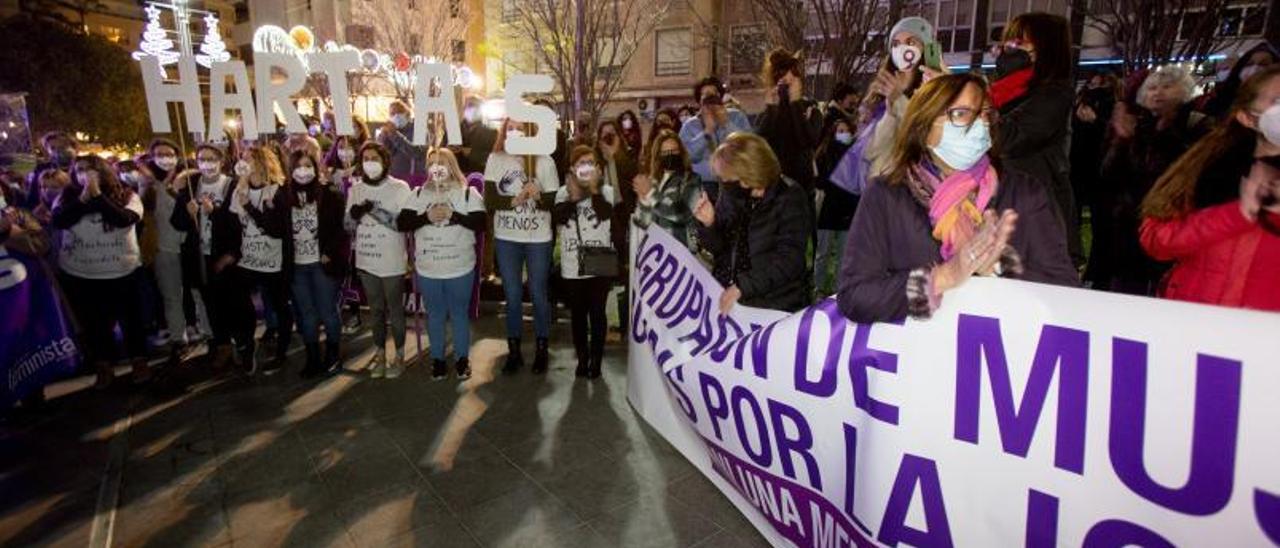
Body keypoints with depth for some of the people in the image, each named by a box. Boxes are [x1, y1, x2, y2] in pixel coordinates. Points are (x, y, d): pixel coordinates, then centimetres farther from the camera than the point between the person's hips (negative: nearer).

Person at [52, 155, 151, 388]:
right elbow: (58, 221, -14)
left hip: (122, 271, -2)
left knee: (130, 316, 8)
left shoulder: (126, 195, -6)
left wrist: (97, 195, -22)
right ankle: (103, 366, 24)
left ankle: (139, 360, 23)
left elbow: (125, 219, -23)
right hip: (78, 274, 2)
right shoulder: (68, 196, 1)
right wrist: (84, 197, -20)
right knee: (92, 321, 12)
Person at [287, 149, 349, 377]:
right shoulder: (286, 196, 4)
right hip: (296, 265, 4)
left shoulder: (331, 194, -5)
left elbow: (340, 227, -7)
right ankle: (313, 358, 21)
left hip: (323, 263, -3)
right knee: (306, 313, 11)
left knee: (327, 311, 4)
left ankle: (333, 354, 22)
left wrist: (329, 253, -11)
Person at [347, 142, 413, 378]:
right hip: (366, 259, 4)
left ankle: (399, 356, 19)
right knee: (375, 309, 14)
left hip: (391, 261, -4)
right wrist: (354, 215, -14)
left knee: (395, 310, 6)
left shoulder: (399, 187, -8)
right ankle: (380, 355, 27)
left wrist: (376, 211, -25)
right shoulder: (355, 189, 6)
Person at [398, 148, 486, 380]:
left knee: (459, 313, 11)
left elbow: (481, 223, -10)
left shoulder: (468, 193, -2)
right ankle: (437, 358, 28)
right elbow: (402, 223, -2)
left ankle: (462, 358, 25)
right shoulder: (419, 193, 5)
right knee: (435, 314, 14)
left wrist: (454, 215, -19)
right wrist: (426, 217, -16)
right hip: (427, 269, 2)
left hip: (460, 267, -2)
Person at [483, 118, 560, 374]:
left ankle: (542, 350, 23)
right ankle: (514, 350, 23)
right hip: (506, 238, 2)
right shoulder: (496, 160, -1)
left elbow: (555, 202, -6)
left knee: (538, 295, 8)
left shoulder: (544, 161, -5)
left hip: (538, 239, -2)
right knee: (512, 296, 11)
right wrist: (515, 200, -20)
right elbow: (489, 201, -6)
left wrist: (538, 197, -25)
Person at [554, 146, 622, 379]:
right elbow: (557, 218, -10)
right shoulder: (564, 192, 5)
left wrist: (594, 188, -12)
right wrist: (574, 196, -13)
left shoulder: (606, 190, 1)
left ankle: (596, 360, 15)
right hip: (573, 266, 2)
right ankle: (582, 359, 23)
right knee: (578, 314, 10)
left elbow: (606, 214, -17)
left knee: (597, 313, 4)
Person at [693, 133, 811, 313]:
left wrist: (743, 286, -23)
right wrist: (709, 224, -13)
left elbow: (788, 260, -18)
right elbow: (717, 247, 8)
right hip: (726, 299, 5)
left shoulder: (790, 198, -13)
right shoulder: (731, 194, 2)